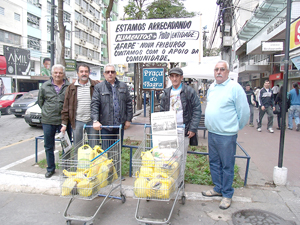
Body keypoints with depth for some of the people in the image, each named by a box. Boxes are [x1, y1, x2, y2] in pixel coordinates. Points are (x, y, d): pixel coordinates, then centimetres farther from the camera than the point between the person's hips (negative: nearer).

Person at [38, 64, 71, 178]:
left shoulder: (69, 86, -1)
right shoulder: (45, 86, 5)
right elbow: (40, 101, 16)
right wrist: (47, 111, 11)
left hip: (64, 121, -2)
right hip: (48, 121, 2)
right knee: (48, 146, 11)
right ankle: (50, 169, 27)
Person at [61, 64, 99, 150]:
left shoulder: (96, 85, 2)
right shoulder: (71, 87, 6)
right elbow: (66, 107, 6)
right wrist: (64, 123, 1)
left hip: (92, 121, -1)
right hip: (78, 121, 1)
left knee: (94, 147, 8)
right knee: (77, 147, 10)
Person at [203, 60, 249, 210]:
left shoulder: (235, 88, -11)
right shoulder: (211, 88, 10)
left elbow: (244, 112, -7)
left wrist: (234, 128, 2)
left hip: (226, 135, -7)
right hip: (211, 133, 7)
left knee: (227, 166, 5)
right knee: (214, 163, 17)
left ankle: (227, 194, 22)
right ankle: (218, 188, 35)